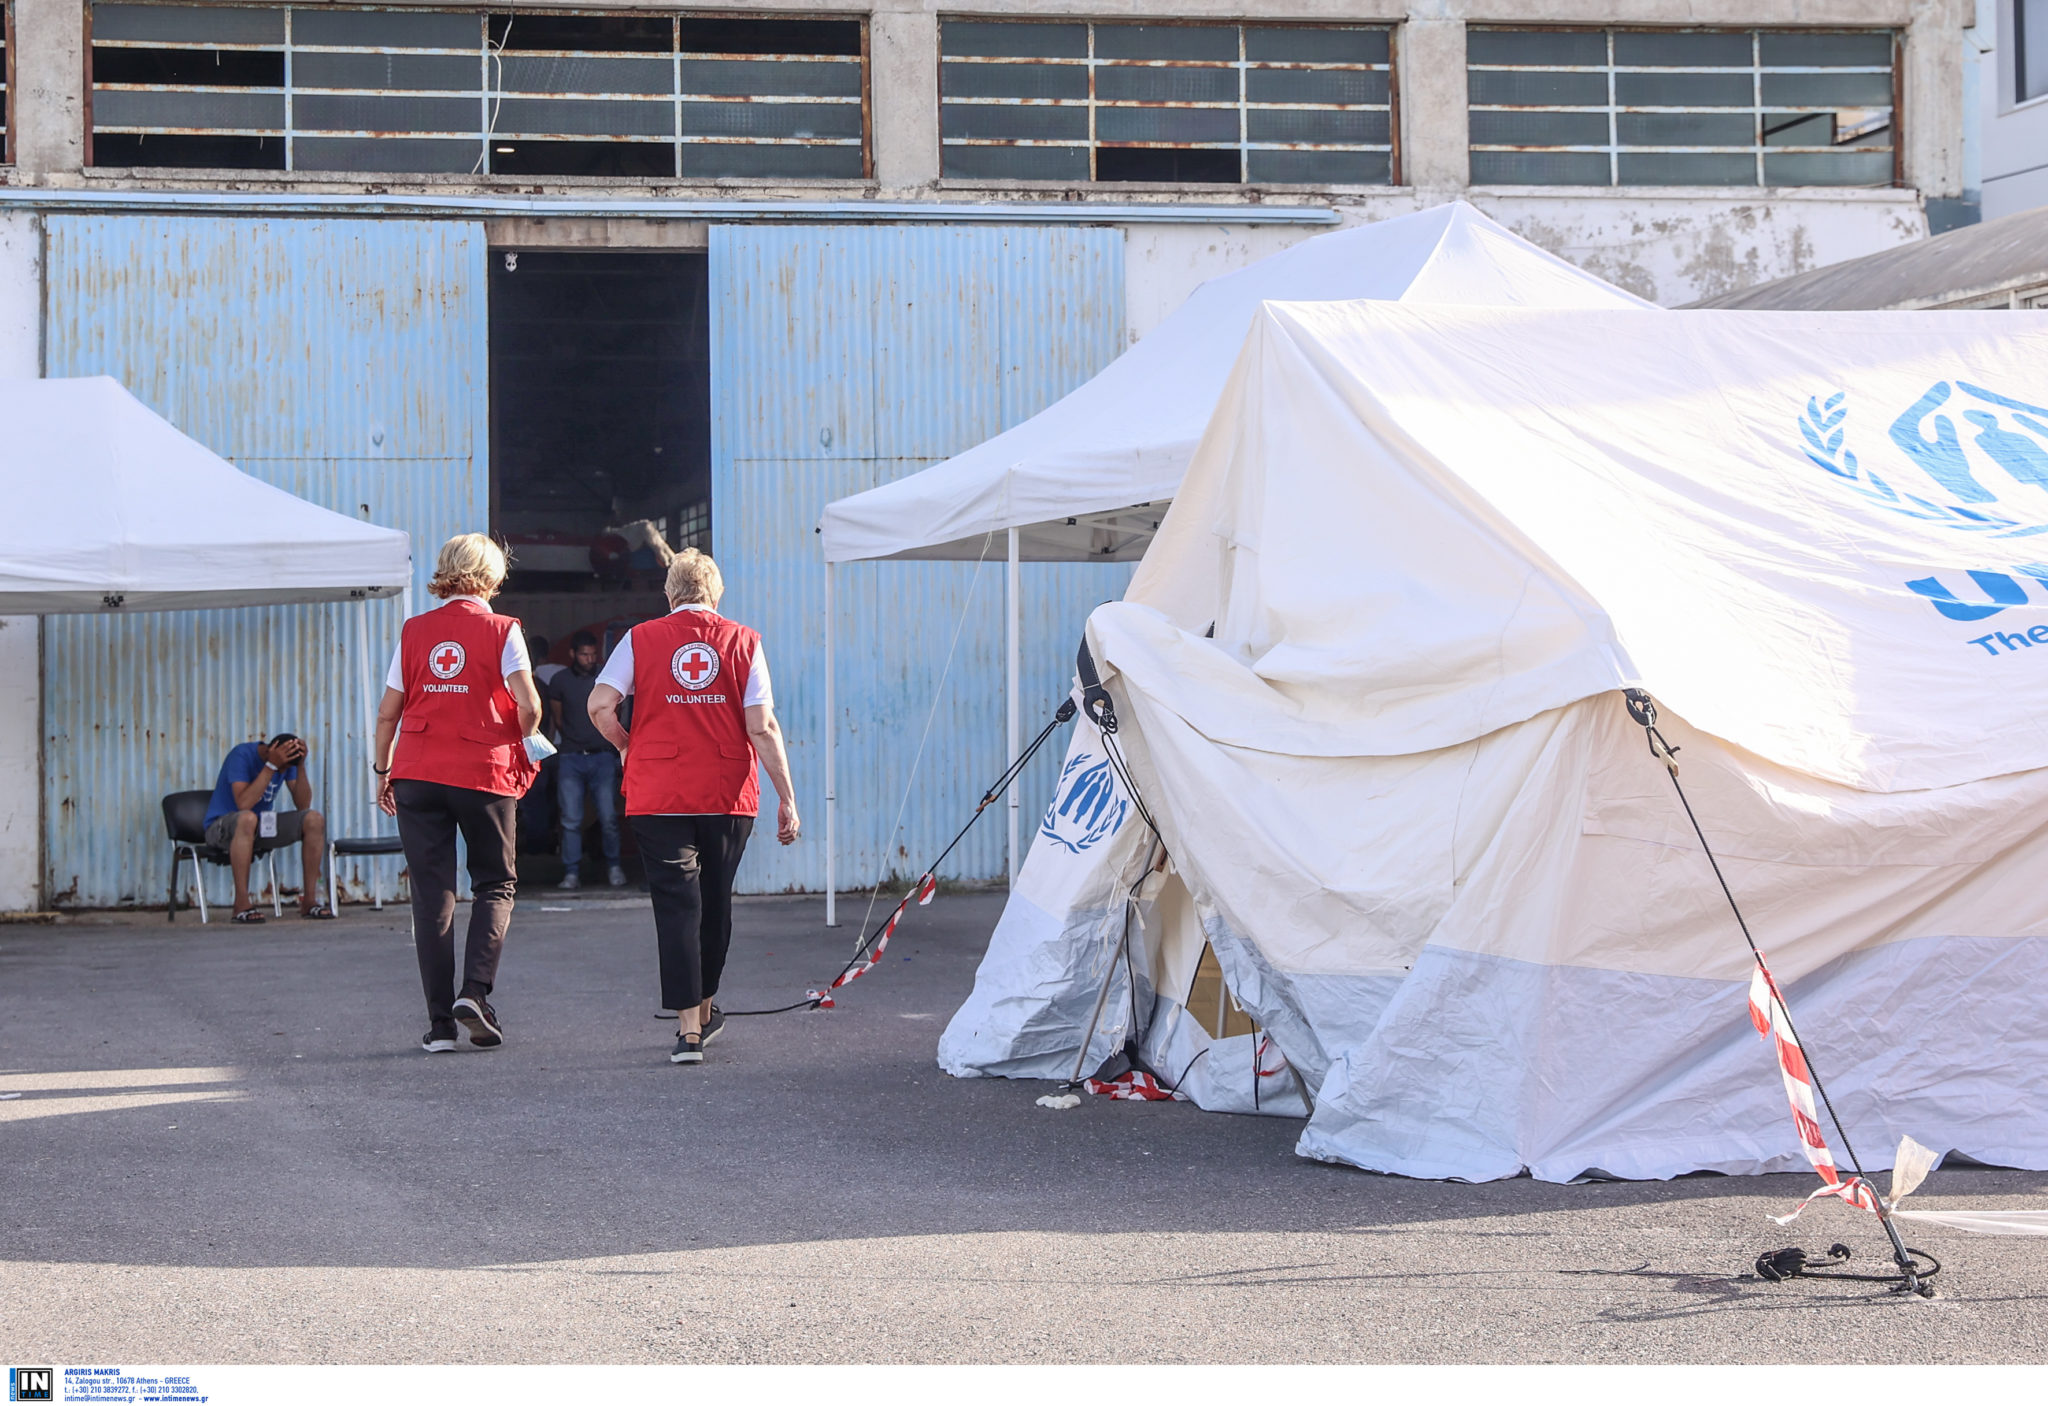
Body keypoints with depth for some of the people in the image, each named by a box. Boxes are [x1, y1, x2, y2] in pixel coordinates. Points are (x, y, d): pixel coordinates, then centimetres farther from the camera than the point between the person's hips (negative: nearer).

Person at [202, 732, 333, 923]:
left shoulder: (286, 760, 0)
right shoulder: (242, 754, -20)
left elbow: (303, 804, -8)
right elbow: (244, 803, -32)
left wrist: (301, 765, -18)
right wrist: (271, 765, -33)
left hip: (260, 828, 6)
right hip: (222, 827, -6)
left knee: (315, 819, -14)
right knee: (247, 818, -42)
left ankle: (309, 900, -12)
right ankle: (242, 904, -38)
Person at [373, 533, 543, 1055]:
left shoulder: (415, 631, 5)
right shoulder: (501, 631, -3)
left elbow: (388, 711, 5)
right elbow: (528, 706, -12)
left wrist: (383, 769, 16)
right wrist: (521, 748, 7)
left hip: (417, 775, 2)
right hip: (485, 774, -2)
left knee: (432, 894, 5)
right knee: (495, 882, 13)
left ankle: (440, 1022, 2)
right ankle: (476, 990, -8)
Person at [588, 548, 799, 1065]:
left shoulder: (640, 640, 1)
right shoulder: (743, 642, 1)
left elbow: (600, 705, -8)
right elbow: (762, 727, -4)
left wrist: (627, 748, 12)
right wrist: (787, 798, -1)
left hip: (658, 796, -1)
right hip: (729, 795, 1)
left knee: (676, 904, 0)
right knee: (715, 901, 17)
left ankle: (688, 1027, -9)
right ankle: (704, 1009, 34)